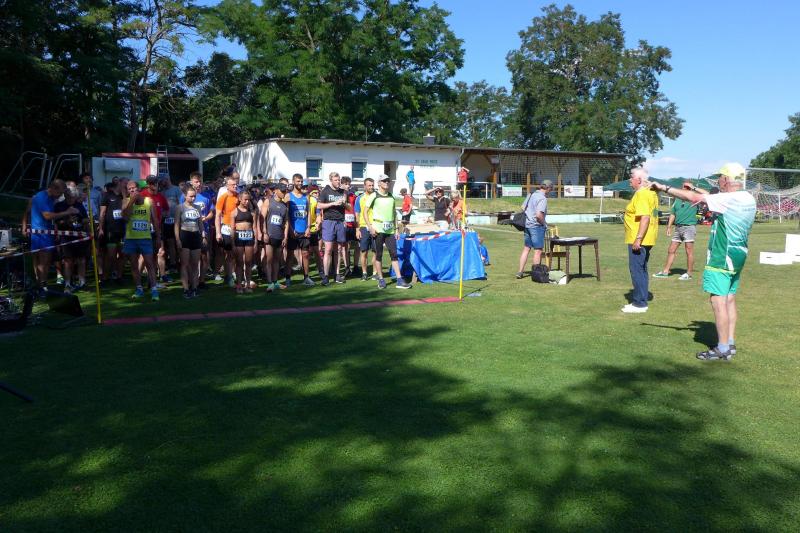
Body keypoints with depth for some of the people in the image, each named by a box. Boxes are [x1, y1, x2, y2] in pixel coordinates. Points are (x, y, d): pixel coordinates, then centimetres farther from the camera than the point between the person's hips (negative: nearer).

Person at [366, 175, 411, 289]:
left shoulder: (391, 197, 15)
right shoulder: (374, 196, 0)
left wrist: (396, 229, 13)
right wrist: (370, 227, -11)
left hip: (390, 230, 4)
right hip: (378, 229, -4)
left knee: (394, 254, 0)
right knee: (378, 255, 1)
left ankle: (399, 280, -2)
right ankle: (381, 280, 10)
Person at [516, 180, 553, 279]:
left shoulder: (530, 195, 10)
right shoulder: (542, 198, -16)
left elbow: (522, 208, 16)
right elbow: (539, 215, -24)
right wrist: (544, 223, -9)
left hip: (527, 225, 8)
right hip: (537, 226, -8)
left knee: (526, 248, 14)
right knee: (538, 250, 2)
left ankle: (520, 272, 15)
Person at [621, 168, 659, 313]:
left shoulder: (641, 194, -17)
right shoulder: (651, 192, 16)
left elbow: (645, 217, -26)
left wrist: (638, 239, -28)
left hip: (638, 240, -11)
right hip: (647, 239, 11)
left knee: (637, 270, -6)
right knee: (641, 270, 16)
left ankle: (639, 304, -2)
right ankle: (640, 301, 23)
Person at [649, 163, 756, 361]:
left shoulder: (730, 199, -18)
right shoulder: (747, 199, 9)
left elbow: (694, 198, -18)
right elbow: (715, 198, 23)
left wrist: (665, 188, -11)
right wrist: (695, 188, 25)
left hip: (722, 258, -9)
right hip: (737, 257, 9)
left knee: (718, 301, -6)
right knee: (729, 300, 14)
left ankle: (723, 349, -3)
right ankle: (730, 343, 20)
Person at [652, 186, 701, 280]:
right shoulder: (677, 199, 15)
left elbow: (706, 194, -14)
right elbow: (672, 214, 18)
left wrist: (695, 188, -9)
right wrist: (669, 227, 12)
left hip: (689, 227, -6)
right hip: (678, 228, 6)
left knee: (689, 251, -3)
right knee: (671, 250, 9)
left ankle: (689, 273, 4)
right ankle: (665, 271, 17)